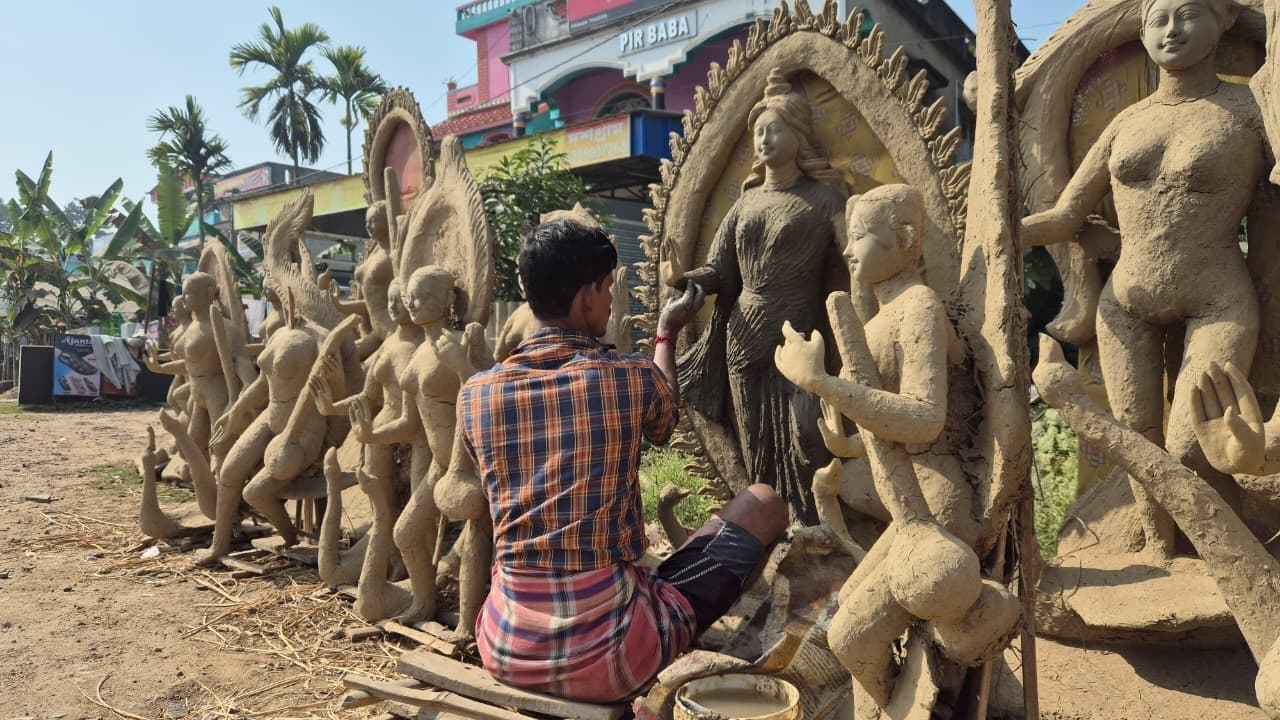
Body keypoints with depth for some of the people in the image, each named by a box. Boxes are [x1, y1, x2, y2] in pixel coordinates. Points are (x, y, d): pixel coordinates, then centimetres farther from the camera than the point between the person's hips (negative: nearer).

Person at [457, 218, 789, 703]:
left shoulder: (474, 395, -1)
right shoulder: (630, 378, -10)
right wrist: (666, 334, 31)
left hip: (505, 650, 5)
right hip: (608, 657, -4)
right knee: (763, 503, 12)